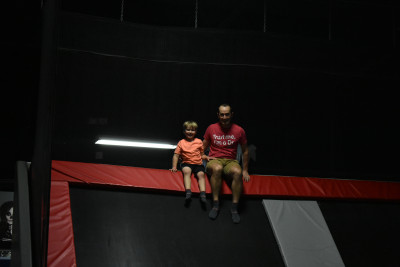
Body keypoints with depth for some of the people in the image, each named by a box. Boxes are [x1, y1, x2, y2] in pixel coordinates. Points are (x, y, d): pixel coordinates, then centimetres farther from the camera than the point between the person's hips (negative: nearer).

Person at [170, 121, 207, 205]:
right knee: (186, 171, -35)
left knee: (201, 174, -30)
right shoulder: (181, 142, 10)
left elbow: (202, 154, 22)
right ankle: (188, 192, -48)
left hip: (198, 164, 1)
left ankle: (203, 194, -43)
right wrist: (174, 167, 0)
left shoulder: (199, 142, 14)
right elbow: (176, 155, 9)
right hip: (187, 163, -1)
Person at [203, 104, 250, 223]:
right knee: (217, 168, -39)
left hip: (231, 161, 0)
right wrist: (204, 156, -2)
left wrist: (245, 170, 12)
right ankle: (215, 204, -33)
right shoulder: (211, 128, 7)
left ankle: (234, 208, -30)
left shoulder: (239, 130, 5)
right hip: (214, 160, 0)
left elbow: (245, 151, 15)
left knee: (237, 172, -36)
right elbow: (203, 147, 18)